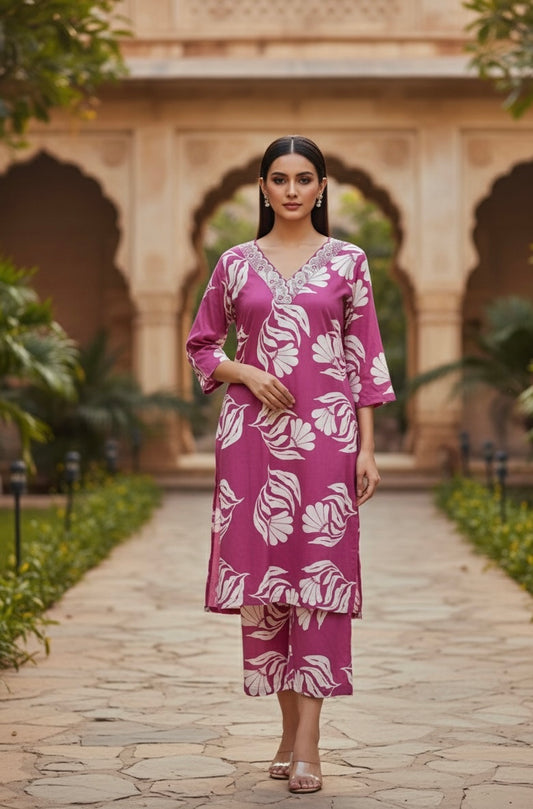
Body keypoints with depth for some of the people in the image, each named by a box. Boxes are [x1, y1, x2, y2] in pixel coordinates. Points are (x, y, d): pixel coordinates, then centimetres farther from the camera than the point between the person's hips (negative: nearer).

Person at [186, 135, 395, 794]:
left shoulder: (347, 262, 6)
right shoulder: (236, 264, 8)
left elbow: (366, 359, 5)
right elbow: (201, 345, 15)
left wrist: (367, 448, -1)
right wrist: (246, 373, -5)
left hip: (326, 432, -1)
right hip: (255, 433, 2)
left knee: (319, 575, -6)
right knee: (262, 574, 2)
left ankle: (307, 740, -6)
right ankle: (290, 728, 13)